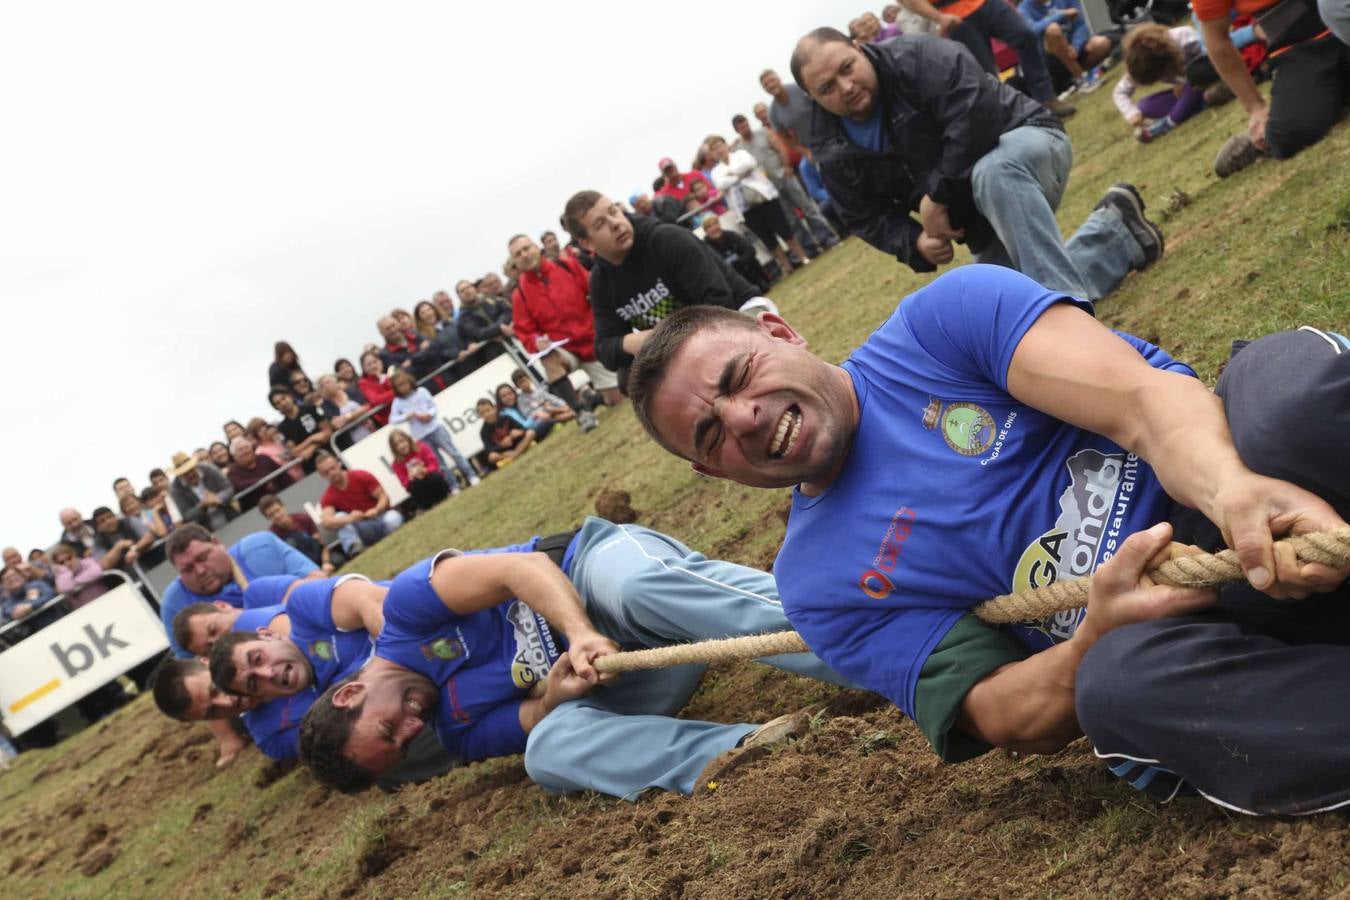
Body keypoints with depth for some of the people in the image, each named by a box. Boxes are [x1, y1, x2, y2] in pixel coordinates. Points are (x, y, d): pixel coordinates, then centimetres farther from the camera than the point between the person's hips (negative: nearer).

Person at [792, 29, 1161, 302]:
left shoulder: (915, 58, -24)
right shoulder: (833, 152, -6)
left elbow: (973, 114, -34)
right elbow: (867, 216, 0)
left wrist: (939, 195, -30)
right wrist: (915, 243, -20)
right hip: (984, 216, 8)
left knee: (992, 175, -43)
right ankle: (1119, 229, 18)